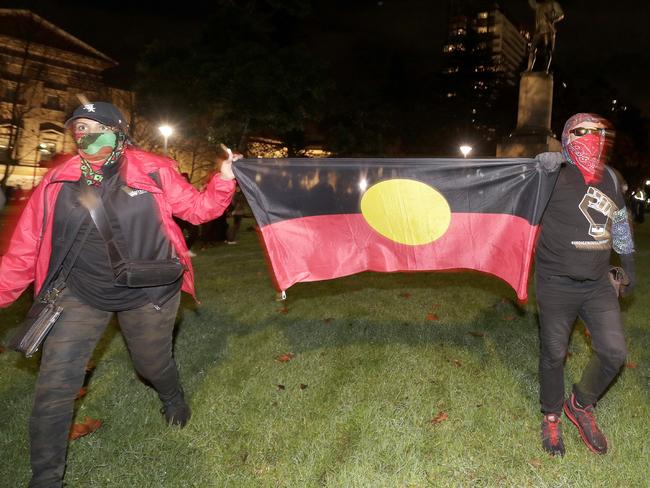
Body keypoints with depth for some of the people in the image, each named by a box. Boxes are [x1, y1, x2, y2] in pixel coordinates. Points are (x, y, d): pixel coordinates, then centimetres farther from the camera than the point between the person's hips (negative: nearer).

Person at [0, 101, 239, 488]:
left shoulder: (154, 171, -12)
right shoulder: (57, 183, -7)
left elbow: (198, 208, -4)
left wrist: (224, 180, -19)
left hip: (148, 293, -1)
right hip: (82, 296, 2)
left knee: (153, 364, 19)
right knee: (56, 384, -2)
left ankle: (173, 398, 58)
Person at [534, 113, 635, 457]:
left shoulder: (610, 179, 8)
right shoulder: (555, 177, -11)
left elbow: (620, 225, 20)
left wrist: (628, 267, 27)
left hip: (598, 284, 6)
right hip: (557, 285, -5)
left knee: (613, 352, 3)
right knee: (554, 354, 8)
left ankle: (581, 405, 29)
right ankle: (551, 417, 31)